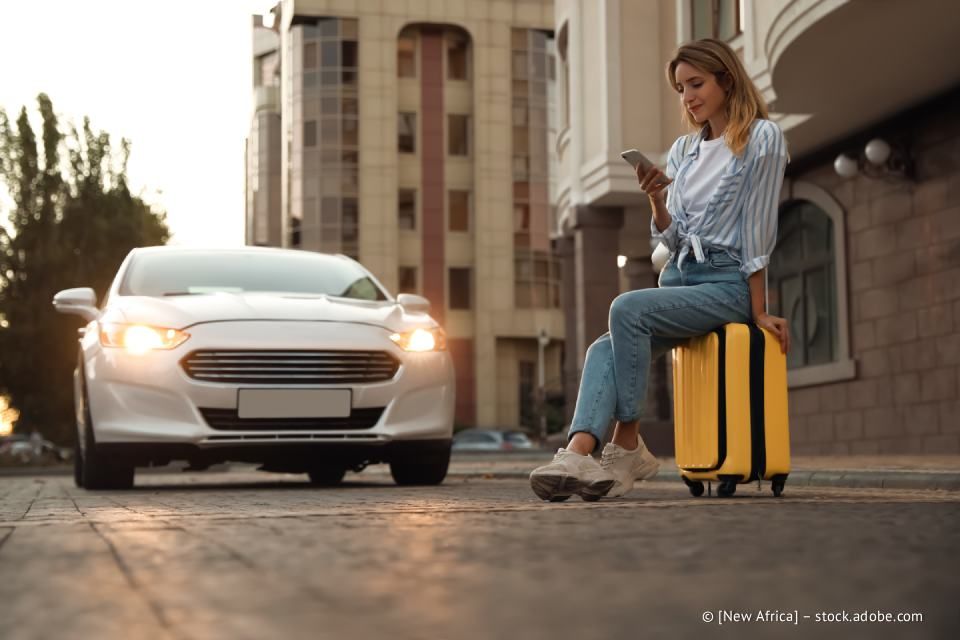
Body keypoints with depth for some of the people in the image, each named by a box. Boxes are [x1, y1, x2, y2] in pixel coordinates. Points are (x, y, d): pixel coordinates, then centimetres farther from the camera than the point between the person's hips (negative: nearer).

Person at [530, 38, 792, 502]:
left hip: (728, 284, -6)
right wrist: (656, 200, -5)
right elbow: (672, 239, 15)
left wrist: (759, 312, -6)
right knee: (604, 349, -21)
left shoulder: (762, 138, -2)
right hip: (678, 275, 6)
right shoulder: (682, 150, 17)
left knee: (627, 309, -31)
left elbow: (758, 229, -6)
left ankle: (627, 446, -22)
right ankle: (579, 454, -40)